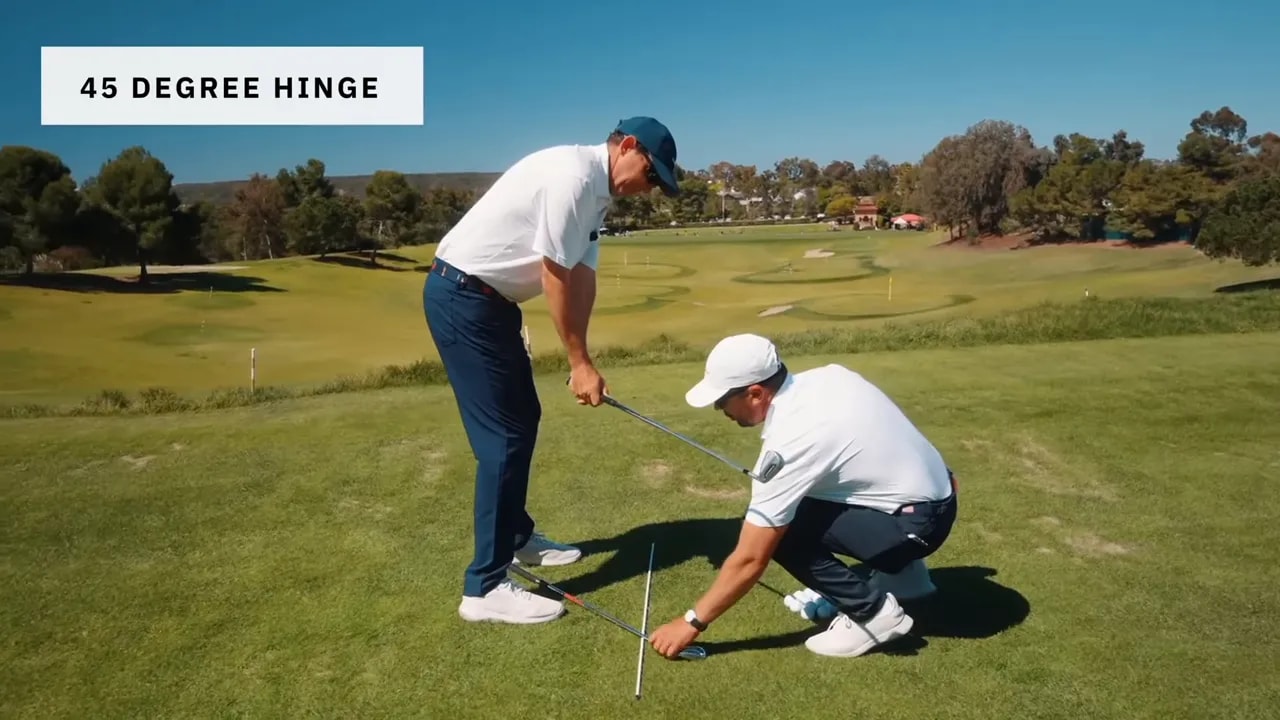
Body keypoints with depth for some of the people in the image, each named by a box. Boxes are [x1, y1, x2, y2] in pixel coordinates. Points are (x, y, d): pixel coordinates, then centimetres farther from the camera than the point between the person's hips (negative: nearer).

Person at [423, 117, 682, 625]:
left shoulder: (595, 191, 12)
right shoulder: (573, 175, -20)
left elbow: (582, 277, 7)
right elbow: (555, 277, -19)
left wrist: (581, 360, -1)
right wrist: (580, 362, -13)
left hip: (490, 298, 10)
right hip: (461, 296, -10)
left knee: (523, 418, 18)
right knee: (504, 435, -9)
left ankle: (516, 535, 35)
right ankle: (485, 587, -3)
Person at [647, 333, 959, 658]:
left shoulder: (787, 443, -26)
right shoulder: (826, 376, -3)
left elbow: (750, 560, -21)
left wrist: (693, 621, -10)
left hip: (916, 522, -9)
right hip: (934, 490, 10)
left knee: (779, 532, -15)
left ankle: (873, 611, -5)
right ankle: (901, 571, 24)